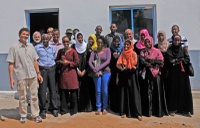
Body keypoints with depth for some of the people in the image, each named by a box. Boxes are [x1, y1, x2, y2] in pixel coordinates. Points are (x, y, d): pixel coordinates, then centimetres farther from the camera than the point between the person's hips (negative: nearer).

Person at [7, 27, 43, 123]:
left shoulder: (31, 46, 10)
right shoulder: (14, 47, -3)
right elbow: (11, 64, -5)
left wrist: (38, 73, 9)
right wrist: (11, 78, -10)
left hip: (33, 76, 4)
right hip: (21, 77, -4)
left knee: (34, 96, 8)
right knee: (22, 97, 7)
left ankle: (35, 115, 18)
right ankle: (23, 116, 22)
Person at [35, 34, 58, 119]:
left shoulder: (53, 48, 10)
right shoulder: (37, 48, -1)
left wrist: (53, 67, 10)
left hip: (51, 70, 3)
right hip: (42, 70, -3)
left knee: (53, 89, 6)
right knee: (42, 90, -3)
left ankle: (54, 109, 15)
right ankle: (43, 110, 7)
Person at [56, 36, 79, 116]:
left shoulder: (73, 51, -3)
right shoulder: (60, 51, 9)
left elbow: (77, 63, -3)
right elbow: (56, 60, 17)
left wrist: (68, 62, -12)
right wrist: (60, 61, -3)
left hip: (71, 73, -3)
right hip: (63, 73, 4)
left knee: (73, 92, 0)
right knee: (63, 92, 6)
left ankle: (73, 109, 14)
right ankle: (64, 109, 20)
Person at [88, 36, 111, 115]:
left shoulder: (107, 50, 2)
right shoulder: (94, 52, 7)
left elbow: (108, 61, -8)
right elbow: (90, 62, -3)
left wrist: (98, 68, -16)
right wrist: (94, 69, -22)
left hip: (106, 72, -1)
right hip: (96, 73, 1)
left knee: (105, 91, 2)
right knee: (98, 91, 4)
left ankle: (104, 108, 14)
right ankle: (98, 108, 12)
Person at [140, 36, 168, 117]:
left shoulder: (157, 51, 5)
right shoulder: (143, 52, 10)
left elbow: (161, 61, -5)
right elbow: (142, 61, -8)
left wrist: (150, 61, -8)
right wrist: (154, 63, -11)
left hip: (157, 73, -1)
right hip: (148, 74, 1)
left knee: (158, 91, -2)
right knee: (148, 92, 0)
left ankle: (159, 111, 4)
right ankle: (148, 111, 4)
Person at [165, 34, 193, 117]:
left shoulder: (183, 50, 9)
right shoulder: (169, 50, 3)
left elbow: (188, 59, -2)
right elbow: (169, 60, -10)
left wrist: (176, 61, -12)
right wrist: (181, 59, -11)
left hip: (182, 72, 2)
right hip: (172, 73, -2)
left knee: (184, 90, 0)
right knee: (173, 90, -1)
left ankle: (185, 109, 5)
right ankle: (172, 109, 6)